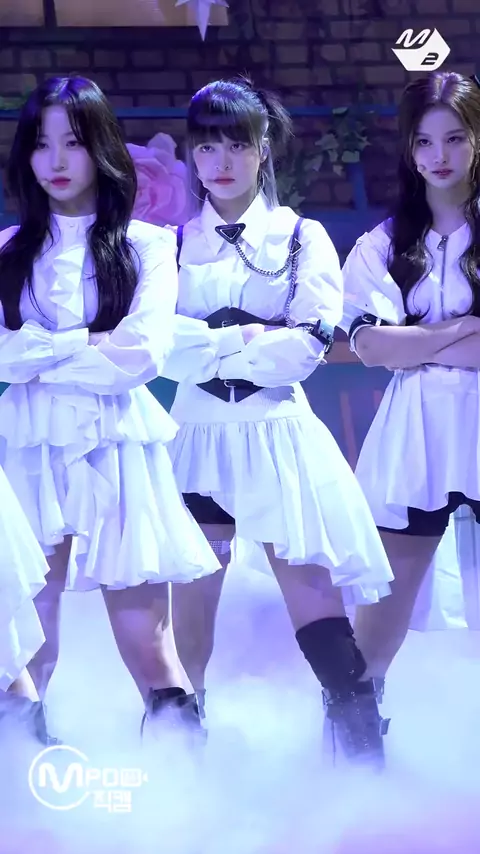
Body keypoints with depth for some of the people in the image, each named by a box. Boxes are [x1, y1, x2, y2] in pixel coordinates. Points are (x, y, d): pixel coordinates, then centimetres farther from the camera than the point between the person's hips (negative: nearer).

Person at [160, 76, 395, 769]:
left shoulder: (303, 237, 6)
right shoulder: (174, 243, 9)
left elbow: (309, 345, -7)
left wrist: (207, 347, -11)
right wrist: (250, 340, -14)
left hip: (279, 432, -1)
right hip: (198, 433, 1)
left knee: (309, 587, -8)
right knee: (191, 597, 2)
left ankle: (363, 750, -8)